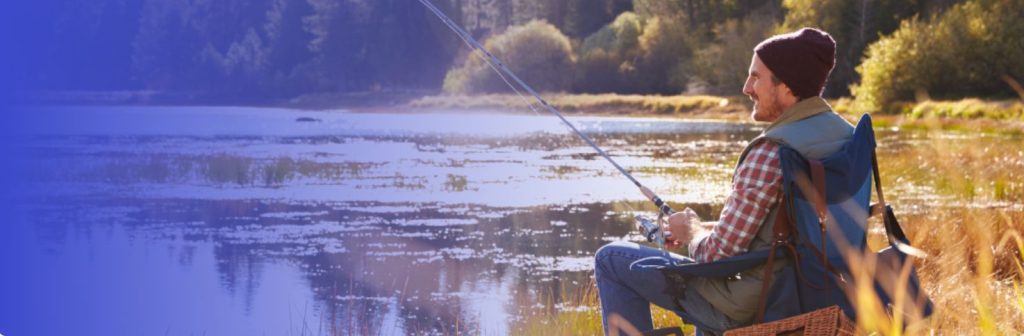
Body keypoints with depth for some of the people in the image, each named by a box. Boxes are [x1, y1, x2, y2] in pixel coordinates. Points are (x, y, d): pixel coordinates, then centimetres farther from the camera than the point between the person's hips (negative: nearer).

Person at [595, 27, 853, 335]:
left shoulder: (770, 154, -27)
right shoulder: (846, 136, 0)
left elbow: (717, 256, -23)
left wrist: (692, 231, -1)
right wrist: (703, 229, 11)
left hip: (750, 308, -9)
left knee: (611, 259, 5)